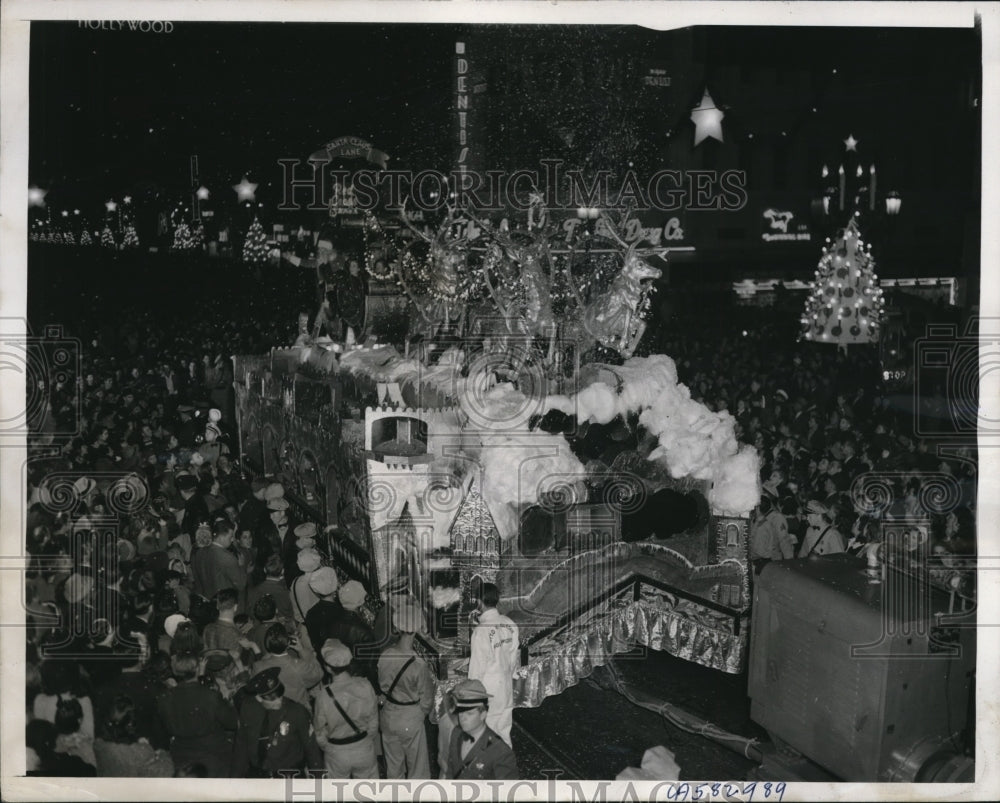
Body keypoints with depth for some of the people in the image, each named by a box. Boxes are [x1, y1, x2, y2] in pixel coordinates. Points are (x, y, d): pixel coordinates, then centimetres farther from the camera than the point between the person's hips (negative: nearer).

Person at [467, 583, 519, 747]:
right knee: (504, 731, 18)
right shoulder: (510, 624, -3)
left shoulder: (481, 630, -22)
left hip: (488, 689, -6)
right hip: (507, 686, 6)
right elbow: (513, 657, 7)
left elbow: (477, 666, -16)